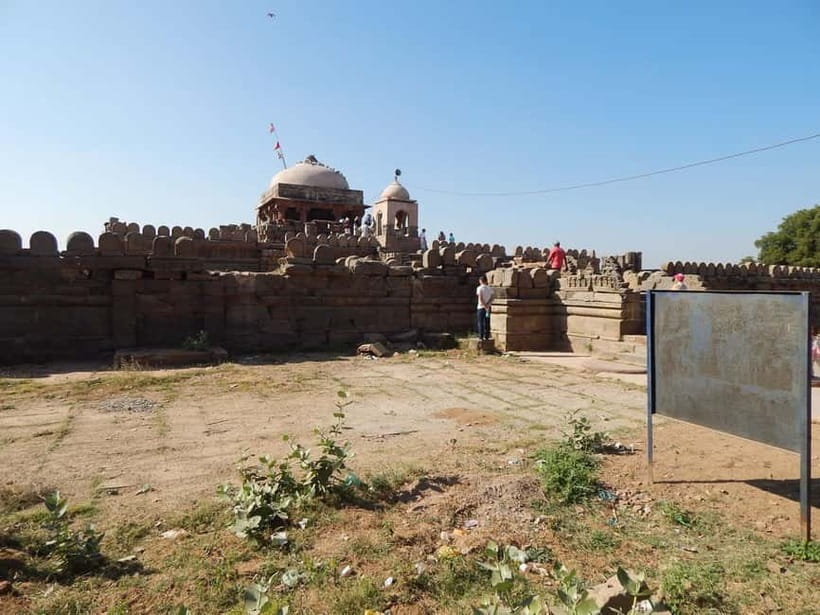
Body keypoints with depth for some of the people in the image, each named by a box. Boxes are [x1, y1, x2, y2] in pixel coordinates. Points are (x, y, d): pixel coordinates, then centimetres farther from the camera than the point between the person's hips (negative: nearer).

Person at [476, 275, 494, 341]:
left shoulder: (479, 288, -8)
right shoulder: (490, 289, 6)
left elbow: (480, 299, -15)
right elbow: (491, 298, -2)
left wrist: (485, 306, -13)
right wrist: (487, 305, -9)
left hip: (481, 307, -4)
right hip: (487, 307, 4)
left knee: (480, 322, 1)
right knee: (487, 322, 8)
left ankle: (481, 336, -1)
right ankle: (486, 336, 8)